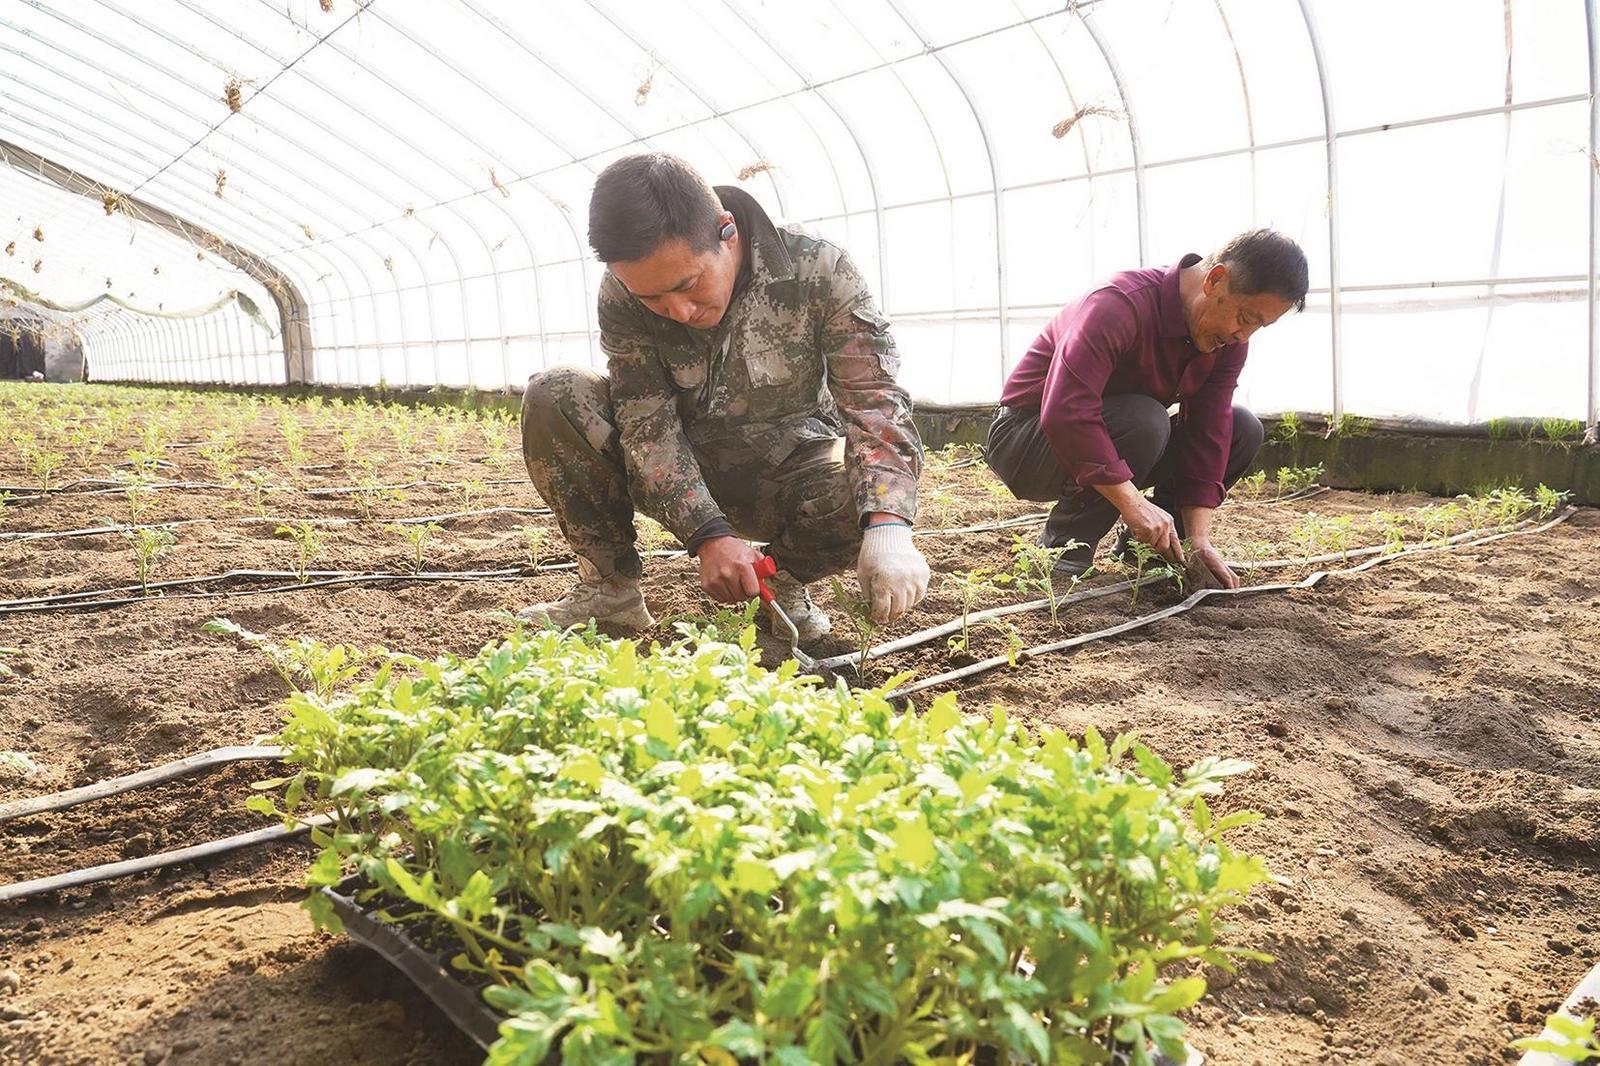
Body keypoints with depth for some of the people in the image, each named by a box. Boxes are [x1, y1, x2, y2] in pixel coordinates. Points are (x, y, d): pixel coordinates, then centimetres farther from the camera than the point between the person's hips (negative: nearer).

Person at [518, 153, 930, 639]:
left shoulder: (818, 272, -23)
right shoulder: (623, 297, -18)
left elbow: (874, 397, -29)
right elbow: (647, 423, -20)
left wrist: (888, 528, -46)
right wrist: (708, 535, -34)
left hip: (789, 476, -1)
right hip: (683, 472, 2)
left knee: (867, 497, -35)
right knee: (552, 396, -20)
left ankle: (785, 577, -2)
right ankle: (610, 583, -6)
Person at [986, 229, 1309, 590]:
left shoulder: (1229, 340, -7)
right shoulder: (1121, 305, -31)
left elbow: (1208, 434, -10)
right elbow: (1066, 413, -40)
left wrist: (1199, 540, -17)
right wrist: (1133, 502, -40)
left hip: (1111, 438, 7)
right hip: (1029, 438, -7)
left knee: (1242, 430, -6)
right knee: (1142, 421, -35)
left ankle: (1142, 545, 2)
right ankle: (1062, 549, -20)